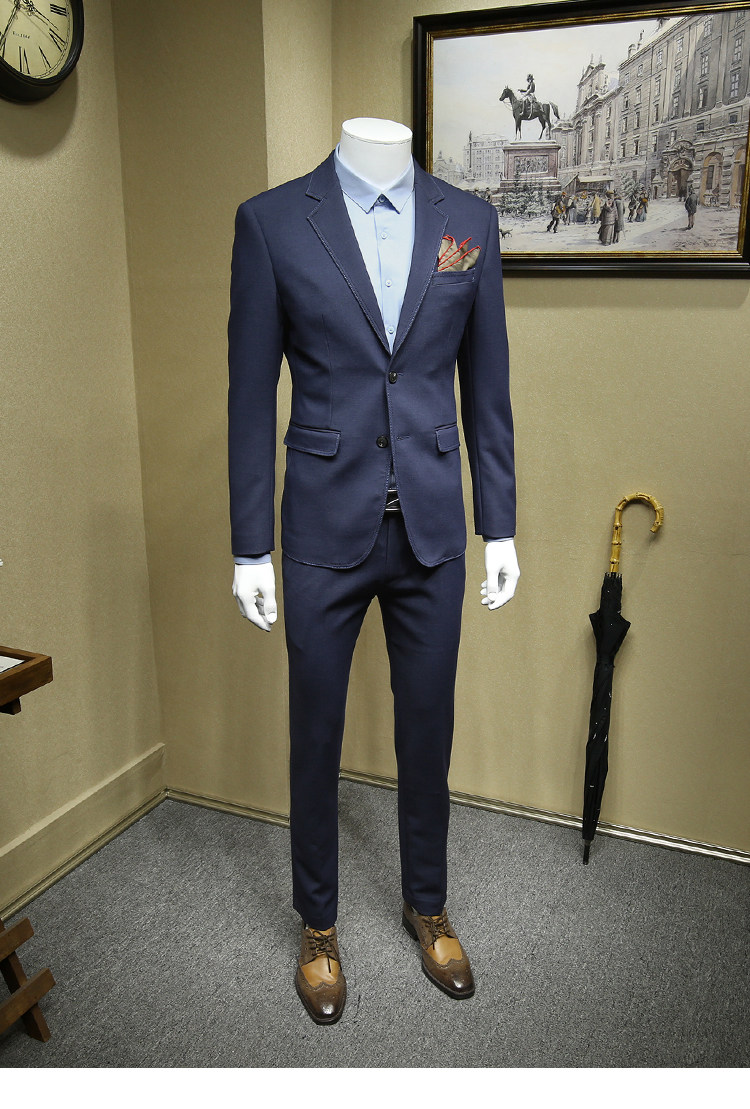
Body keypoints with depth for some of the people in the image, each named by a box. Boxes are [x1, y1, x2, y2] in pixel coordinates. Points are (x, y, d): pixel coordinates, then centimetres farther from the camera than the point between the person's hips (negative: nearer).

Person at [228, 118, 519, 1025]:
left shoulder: (469, 221, 3)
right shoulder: (271, 220, -4)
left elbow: (487, 388, 6)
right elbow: (251, 397, -3)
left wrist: (500, 528, 5)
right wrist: (249, 550, -4)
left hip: (433, 531, 2)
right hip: (325, 532, -2)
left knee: (428, 729, 15)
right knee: (315, 736, 13)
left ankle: (426, 904, 40)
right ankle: (318, 923, 36)